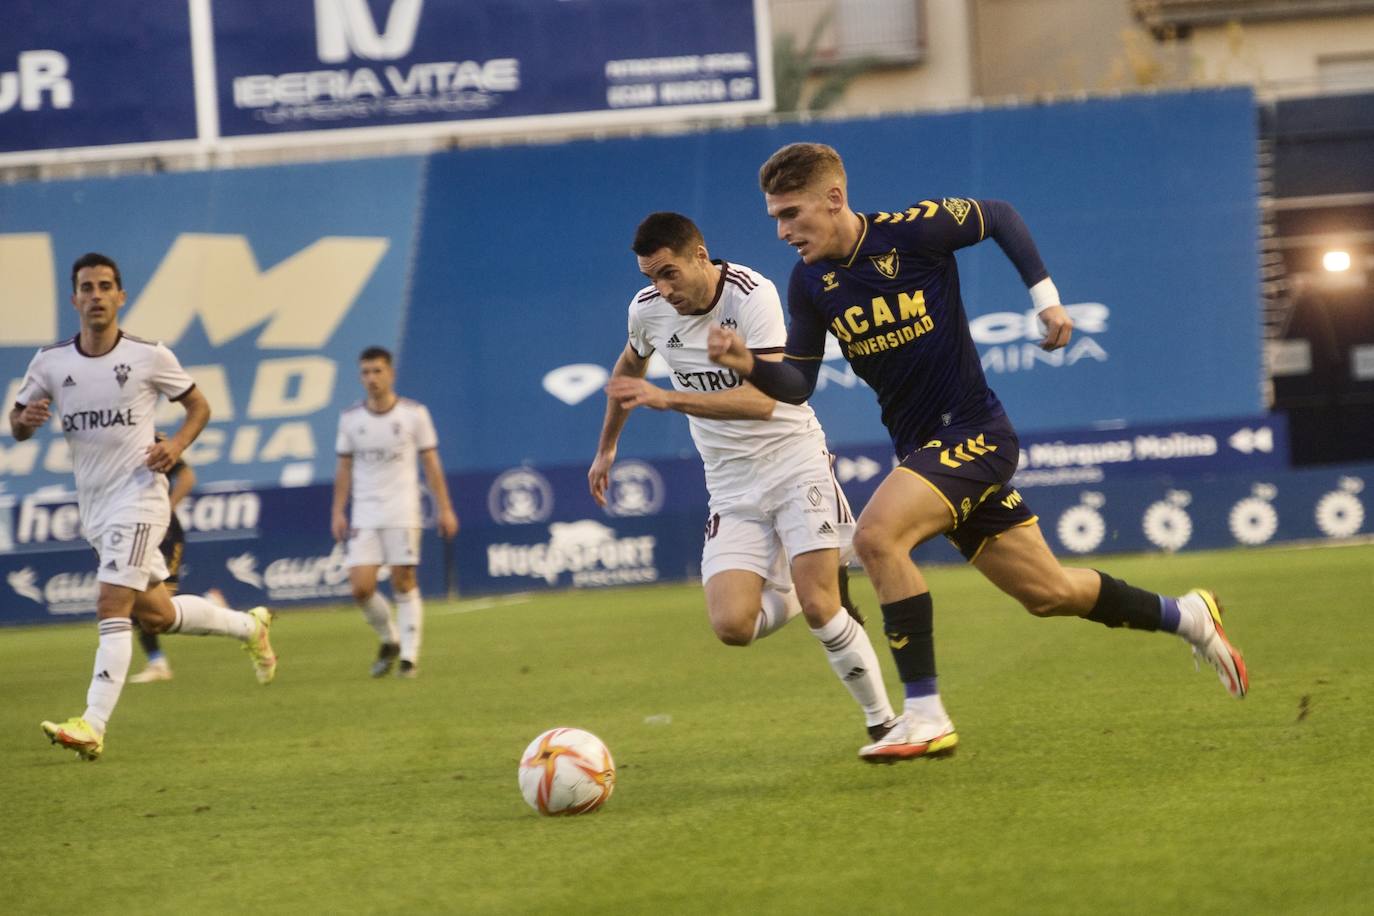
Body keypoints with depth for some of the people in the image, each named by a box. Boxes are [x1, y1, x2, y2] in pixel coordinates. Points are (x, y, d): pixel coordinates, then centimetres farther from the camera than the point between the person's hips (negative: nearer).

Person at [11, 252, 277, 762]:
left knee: (112, 606, -18)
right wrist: (26, 419, -14)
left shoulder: (150, 357, -6)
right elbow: (17, 425, 11)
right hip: (93, 506, 5)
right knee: (156, 615, 13)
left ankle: (92, 726, -23)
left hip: (139, 495, -5)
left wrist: (176, 446, -12)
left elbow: (198, 407, 7)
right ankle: (249, 627, 38)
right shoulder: (50, 363, 2)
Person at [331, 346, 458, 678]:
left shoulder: (414, 413, -1)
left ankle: (409, 656, 3)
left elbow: (431, 463, 3)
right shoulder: (350, 419, 5)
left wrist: (444, 509, 1)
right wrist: (338, 512, 6)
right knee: (361, 587, -7)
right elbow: (344, 467, 11)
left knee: (404, 583, -5)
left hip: (402, 512, -2)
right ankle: (389, 640, 17)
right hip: (364, 515, 2)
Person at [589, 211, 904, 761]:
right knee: (732, 626, -14)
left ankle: (883, 720, 1)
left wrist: (668, 399, -37)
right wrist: (607, 448, 29)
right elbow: (629, 368, 22)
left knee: (818, 608, -19)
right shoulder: (647, 309, -2)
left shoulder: (753, 296, -20)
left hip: (795, 463, -4)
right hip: (732, 488, 5)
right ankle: (793, 592, 21)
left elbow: (763, 399, -30)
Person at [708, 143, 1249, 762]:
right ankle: (1186, 617, 35)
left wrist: (1045, 296, -1)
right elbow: (797, 384, 3)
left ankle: (925, 716, -23)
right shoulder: (810, 283, 1)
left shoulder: (915, 230, -15)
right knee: (1049, 595, 12)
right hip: (918, 447, 6)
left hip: (973, 432, -6)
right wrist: (748, 365, -17)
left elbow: (1000, 217, 2)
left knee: (877, 536, -28)